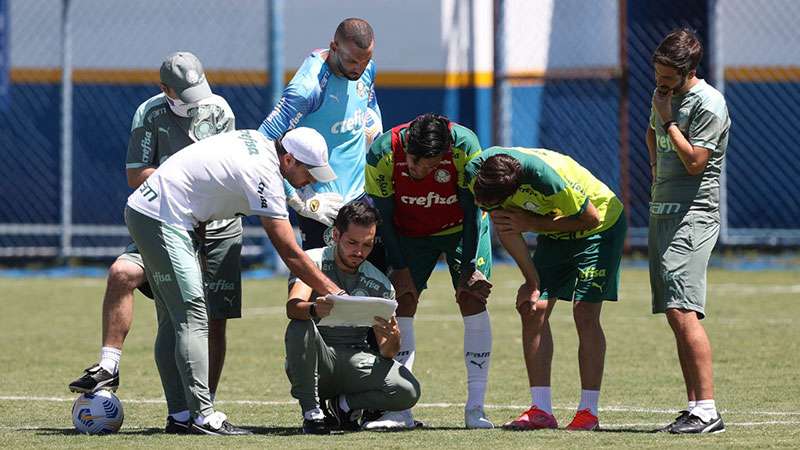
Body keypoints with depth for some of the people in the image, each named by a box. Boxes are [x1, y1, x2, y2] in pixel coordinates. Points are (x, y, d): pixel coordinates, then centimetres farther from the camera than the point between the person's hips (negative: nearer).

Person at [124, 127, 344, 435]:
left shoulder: (256, 141, 8)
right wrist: (334, 293, -17)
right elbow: (289, 253, -19)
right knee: (192, 318, -15)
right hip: (161, 221, -11)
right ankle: (203, 415, -21)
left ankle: (180, 414, 10)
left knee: (173, 320, 10)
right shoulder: (264, 176, -19)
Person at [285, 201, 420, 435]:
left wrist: (392, 338, -25)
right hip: (314, 361, -3)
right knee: (301, 326, -36)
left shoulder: (379, 284, 4)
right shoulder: (314, 261, -5)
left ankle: (344, 403, 6)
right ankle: (311, 412, -21)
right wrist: (314, 310, -49)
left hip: (354, 361, 3)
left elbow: (386, 352, 1)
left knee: (408, 391, -24)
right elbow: (293, 306, -25)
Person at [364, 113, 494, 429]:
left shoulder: (464, 145, -31)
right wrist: (400, 269, -15)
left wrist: (469, 269, -20)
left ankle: (475, 409, -9)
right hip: (410, 233, 1)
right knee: (402, 303, -10)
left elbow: (471, 210, -20)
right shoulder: (383, 152, -28)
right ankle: (399, 411, -8)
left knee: (472, 300, -12)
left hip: (461, 228, -1)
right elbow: (383, 216, -14)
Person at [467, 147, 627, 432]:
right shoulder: (475, 172, -20)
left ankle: (589, 412, -10)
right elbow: (505, 229, -7)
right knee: (533, 309, -4)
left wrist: (530, 223, -26)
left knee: (585, 312, -14)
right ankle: (541, 411, -2)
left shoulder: (547, 176, -39)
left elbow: (590, 218, -25)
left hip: (600, 227, -6)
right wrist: (532, 282, -6)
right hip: (554, 234, 7)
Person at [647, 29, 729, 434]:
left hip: (692, 216, -9)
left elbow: (695, 161, -18)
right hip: (662, 212, 9)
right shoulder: (663, 96, 14)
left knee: (682, 311, -18)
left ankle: (707, 410, -21)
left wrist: (669, 120, -11)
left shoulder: (708, 104, -12)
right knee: (675, 316, 6)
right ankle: (694, 408, 7)